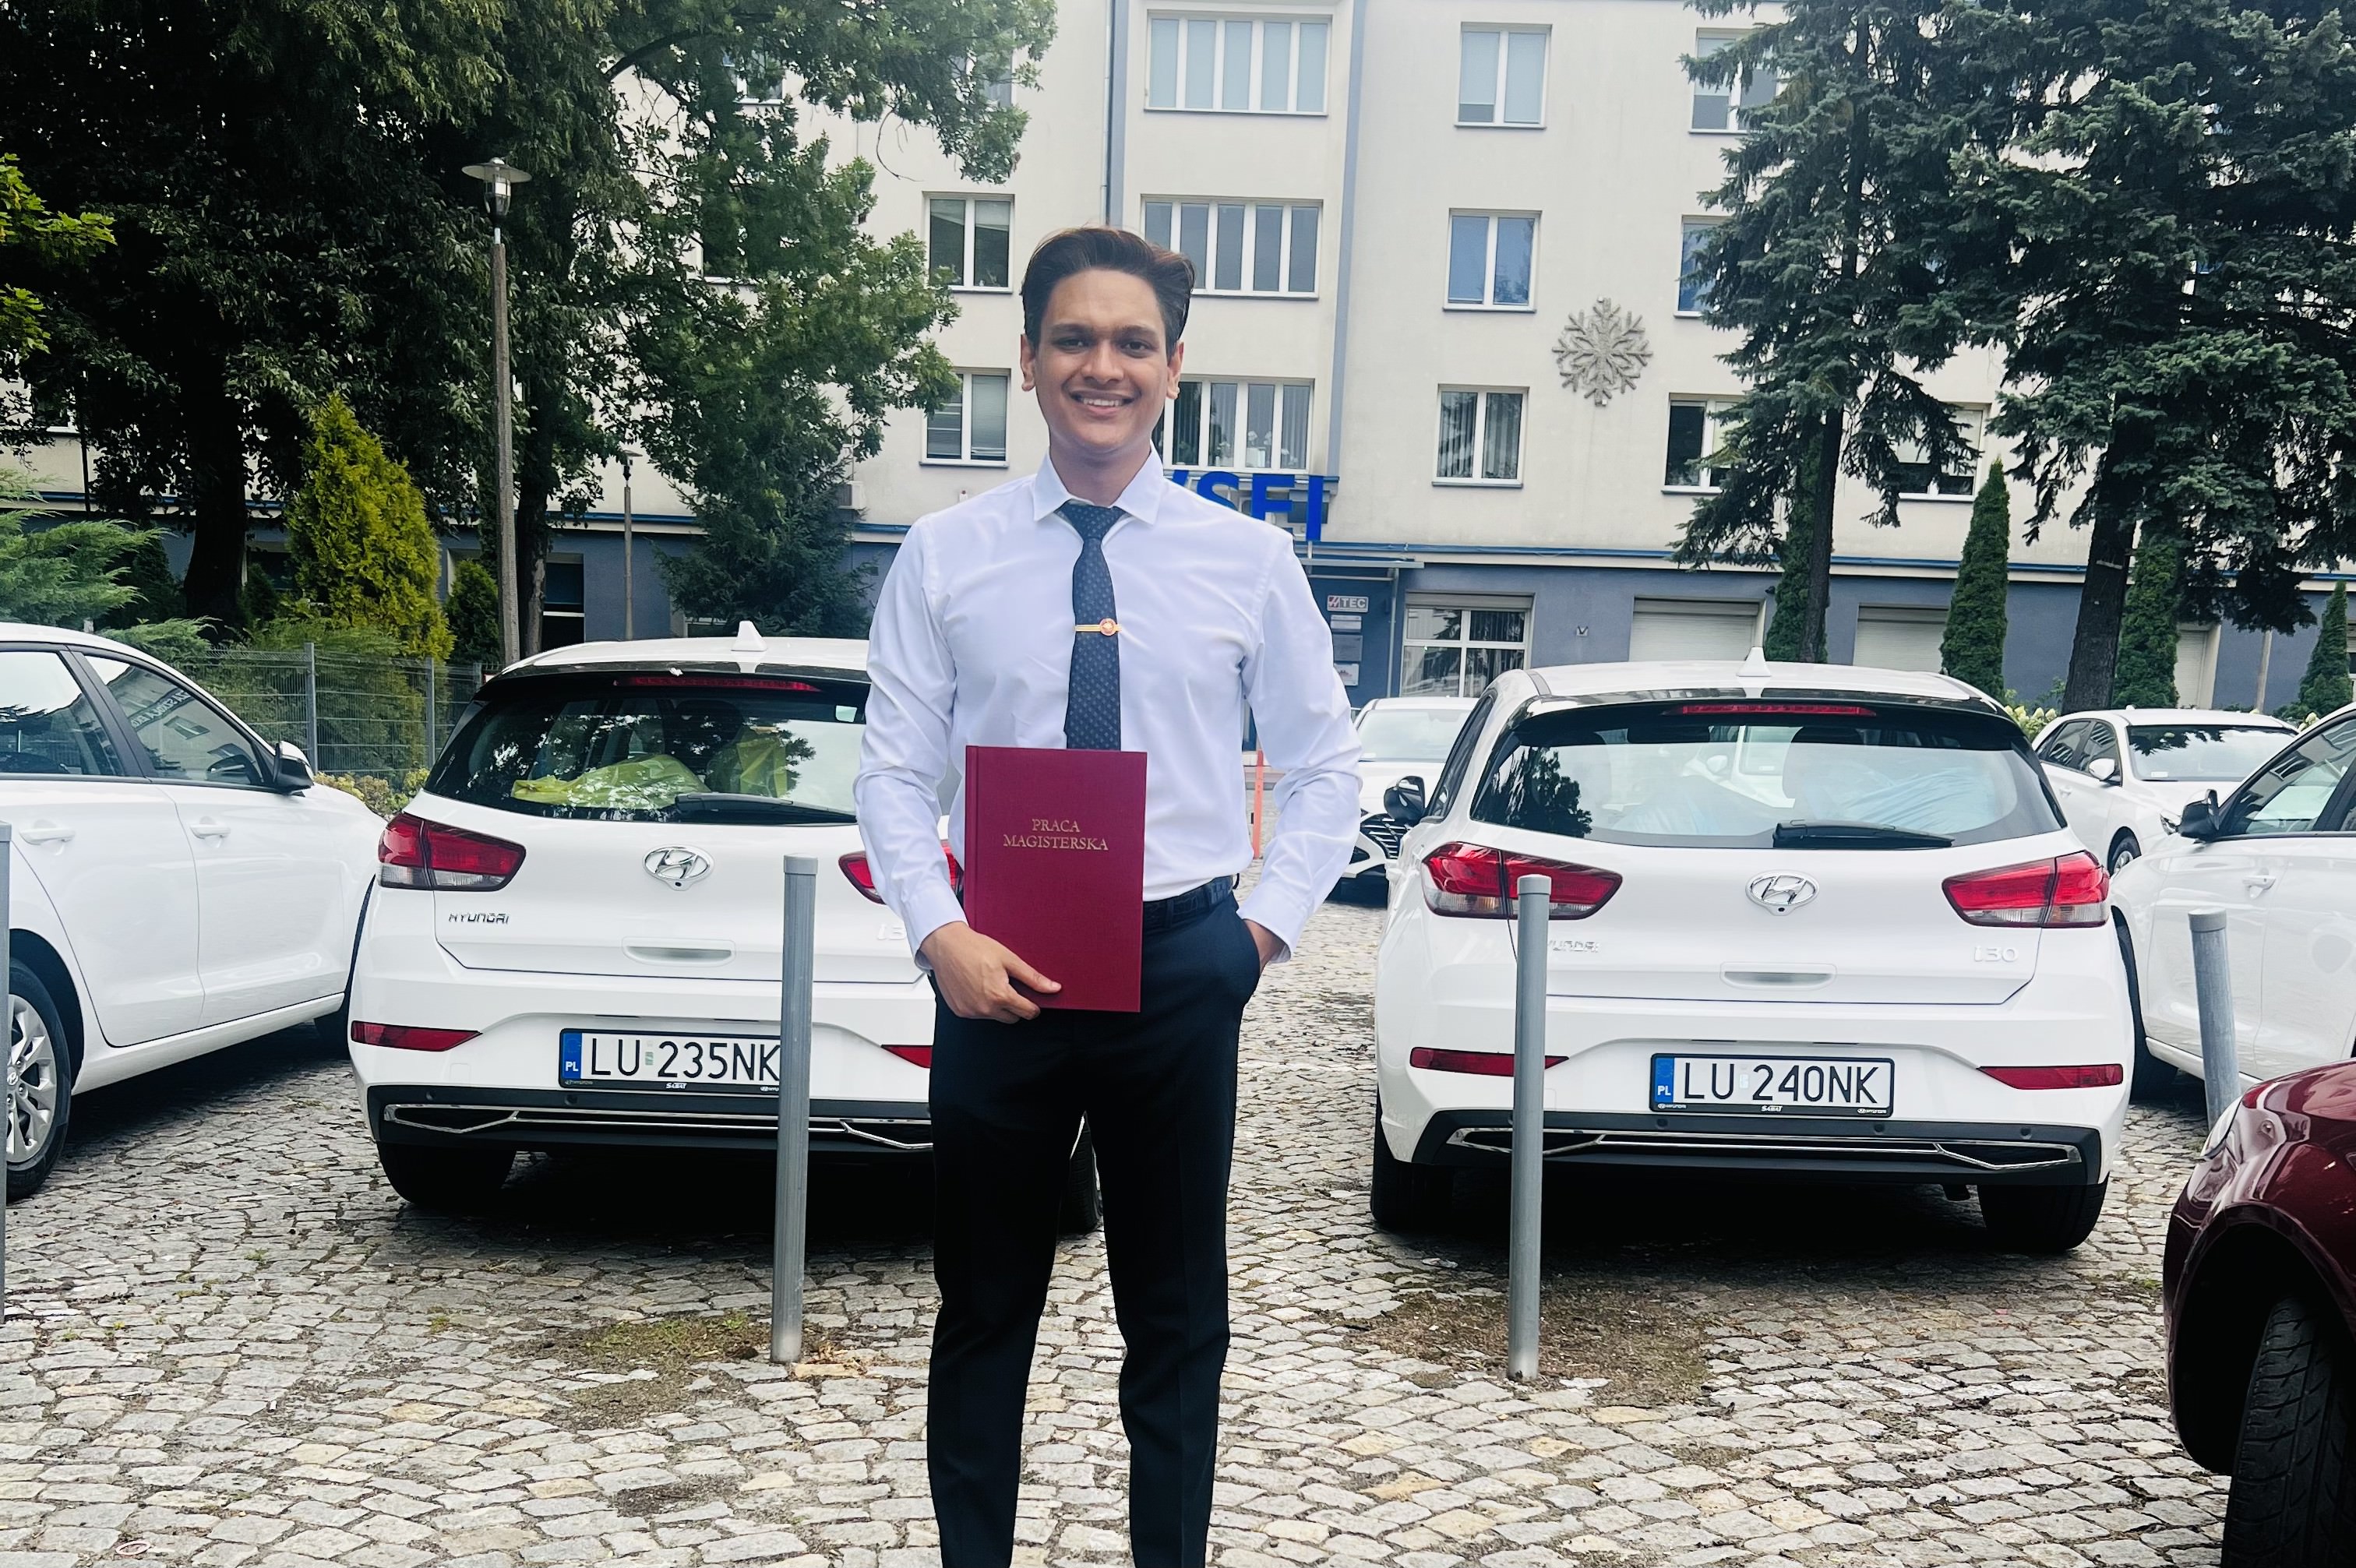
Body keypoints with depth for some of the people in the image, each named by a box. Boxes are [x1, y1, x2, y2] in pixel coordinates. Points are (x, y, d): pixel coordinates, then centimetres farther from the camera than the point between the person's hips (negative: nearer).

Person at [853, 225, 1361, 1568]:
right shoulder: (945, 556, 1)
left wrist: (1269, 927, -3)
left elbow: (1327, 766, 7)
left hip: (1183, 965, 0)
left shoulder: (1247, 559, 2)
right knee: (987, 1306, 13)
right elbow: (895, 770, 1)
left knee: (1179, 1315, 13)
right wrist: (940, 934, -12)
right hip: (998, 969, 0)